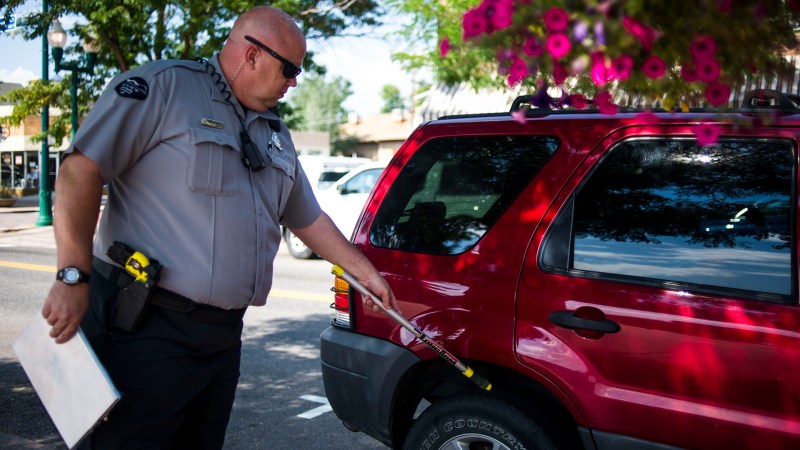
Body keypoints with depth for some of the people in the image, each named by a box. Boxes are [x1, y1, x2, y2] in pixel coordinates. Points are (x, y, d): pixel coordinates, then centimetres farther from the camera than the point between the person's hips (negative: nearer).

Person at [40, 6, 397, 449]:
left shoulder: (275, 135, 17)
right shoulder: (162, 86, -7)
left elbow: (309, 218, 25)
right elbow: (81, 170, -13)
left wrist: (368, 274, 25)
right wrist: (73, 276, -19)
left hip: (224, 334, 7)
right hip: (146, 329, -7)